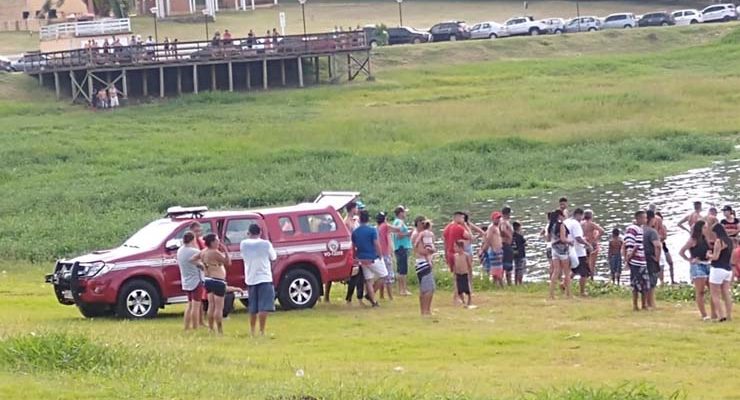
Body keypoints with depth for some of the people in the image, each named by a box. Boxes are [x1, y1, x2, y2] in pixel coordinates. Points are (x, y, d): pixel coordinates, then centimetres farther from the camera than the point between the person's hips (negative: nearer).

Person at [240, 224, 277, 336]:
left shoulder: (244, 244, 0)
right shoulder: (265, 244, -9)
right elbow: (273, 257, 5)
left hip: (250, 279, 5)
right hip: (264, 278, -4)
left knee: (253, 308, 16)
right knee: (264, 307, -8)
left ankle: (252, 331, 23)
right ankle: (261, 331, -17)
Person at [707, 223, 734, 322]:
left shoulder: (719, 241, -13)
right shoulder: (730, 241, 12)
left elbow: (715, 257, -15)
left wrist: (709, 255, 4)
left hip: (718, 269, -8)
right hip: (728, 269, 8)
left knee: (715, 295, -2)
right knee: (726, 294, 9)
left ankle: (721, 316, -10)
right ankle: (729, 316, 7)